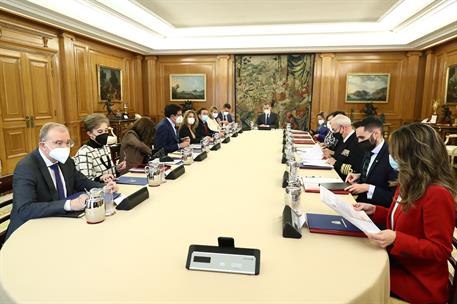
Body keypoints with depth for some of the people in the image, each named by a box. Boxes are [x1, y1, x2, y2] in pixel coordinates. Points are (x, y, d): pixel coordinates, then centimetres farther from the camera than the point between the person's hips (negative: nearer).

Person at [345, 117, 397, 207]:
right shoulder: (369, 151, 6)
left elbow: (394, 197, -20)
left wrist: (368, 188, -22)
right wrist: (359, 176, 3)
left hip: (376, 208, -7)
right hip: (361, 201, 8)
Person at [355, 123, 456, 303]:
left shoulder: (437, 194, -24)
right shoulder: (411, 185, 4)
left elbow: (440, 250, -20)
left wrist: (396, 239, -32)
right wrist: (374, 210, 3)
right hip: (397, 263, 8)